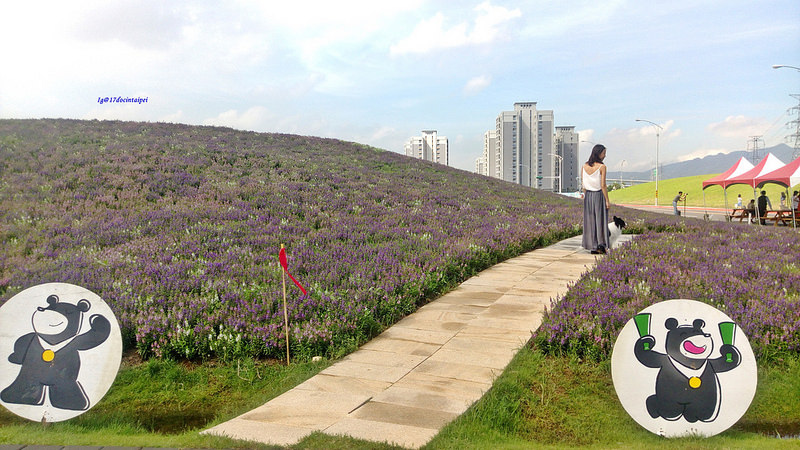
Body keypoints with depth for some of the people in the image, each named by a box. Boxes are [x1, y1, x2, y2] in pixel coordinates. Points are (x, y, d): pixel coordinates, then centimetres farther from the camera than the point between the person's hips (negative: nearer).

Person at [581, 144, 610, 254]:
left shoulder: (584, 166, 4)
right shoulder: (602, 167, -11)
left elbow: (583, 185, 7)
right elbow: (603, 186, -13)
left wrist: (586, 195, 16)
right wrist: (607, 201, -8)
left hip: (588, 196, 5)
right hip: (599, 195, -5)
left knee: (590, 220, 8)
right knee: (601, 220, 4)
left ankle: (593, 247, 10)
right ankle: (601, 244, 0)